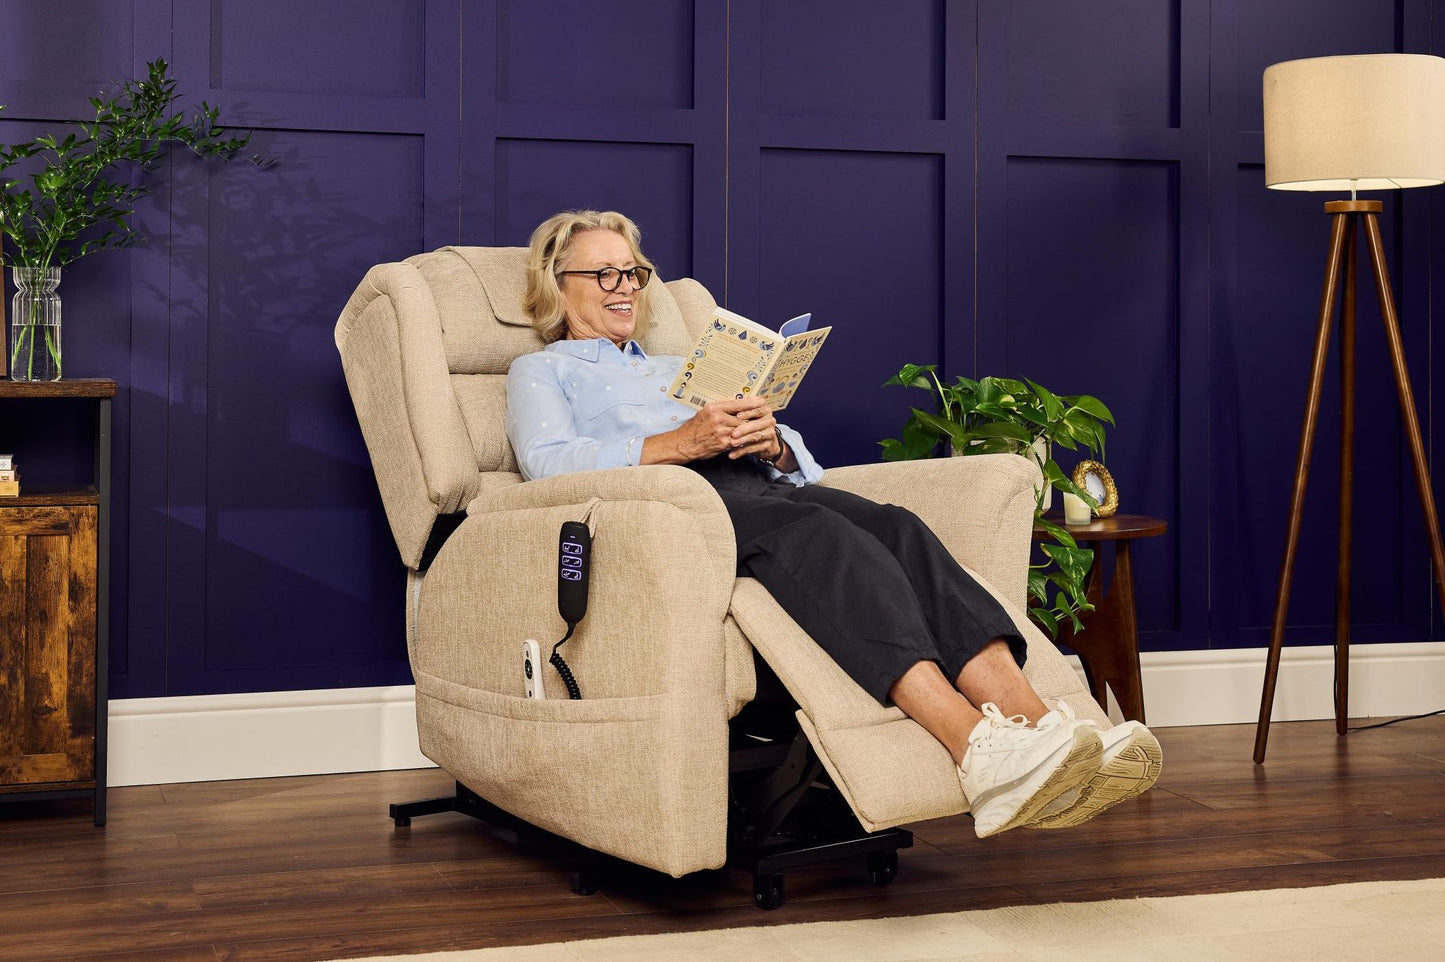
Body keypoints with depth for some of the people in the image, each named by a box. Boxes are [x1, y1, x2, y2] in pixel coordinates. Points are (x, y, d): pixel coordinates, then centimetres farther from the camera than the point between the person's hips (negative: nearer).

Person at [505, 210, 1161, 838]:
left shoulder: (675, 368, 38)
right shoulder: (541, 371, 23)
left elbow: (800, 461, 25)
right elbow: (548, 461, -3)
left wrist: (771, 441, -1)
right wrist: (682, 441, -15)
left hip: (755, 484, 6)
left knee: (896, 528, -28)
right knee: (818, 532, -37)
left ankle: (1035, 725, -49)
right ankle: (978, 753, -56)